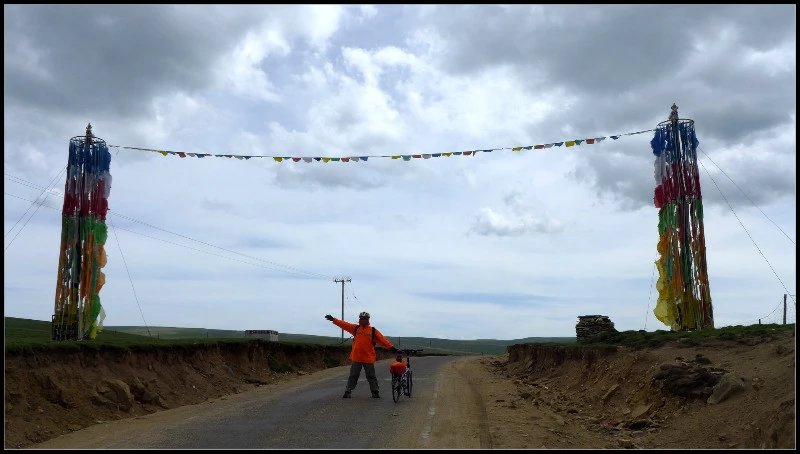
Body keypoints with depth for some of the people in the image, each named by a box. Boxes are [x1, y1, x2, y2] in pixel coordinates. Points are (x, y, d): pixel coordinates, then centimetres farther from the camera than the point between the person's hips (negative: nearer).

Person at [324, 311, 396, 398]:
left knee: (371, 376, 8)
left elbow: (382, 339, -7)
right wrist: (333, 319, -4)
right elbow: (344, 324, 1)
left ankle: (375, 392, 17)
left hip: (368, 358, -1)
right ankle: (347, 391, 14)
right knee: (353, 376, 8)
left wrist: (391, 348, -16)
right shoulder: (355, 328, 5)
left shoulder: (373, 331, -2)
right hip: (356, 358, 1)